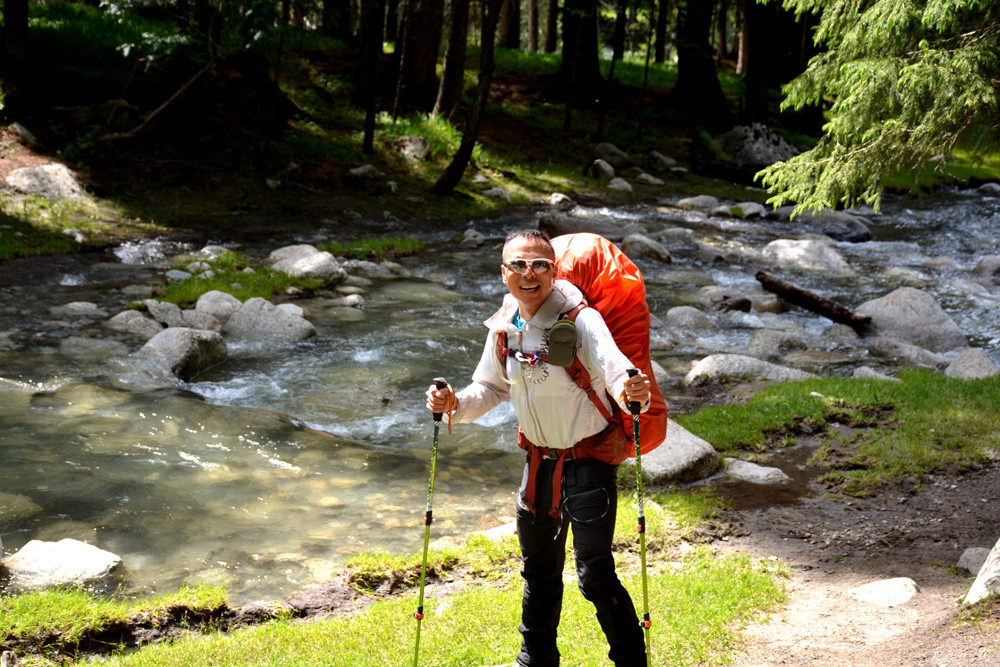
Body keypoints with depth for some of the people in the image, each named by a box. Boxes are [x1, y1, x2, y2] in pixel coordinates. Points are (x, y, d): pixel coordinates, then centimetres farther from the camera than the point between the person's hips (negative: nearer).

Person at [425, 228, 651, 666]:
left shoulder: (581, 320, -21)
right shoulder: (504, 327, -1)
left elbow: (614, 370, -34)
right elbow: (492, 388, 13)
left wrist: (632, 392, -57)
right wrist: (455, 404, -6)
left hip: (590, 460, -6)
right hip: (540, 462, 6)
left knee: (594, 575, -10)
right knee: (539, 569, 20)